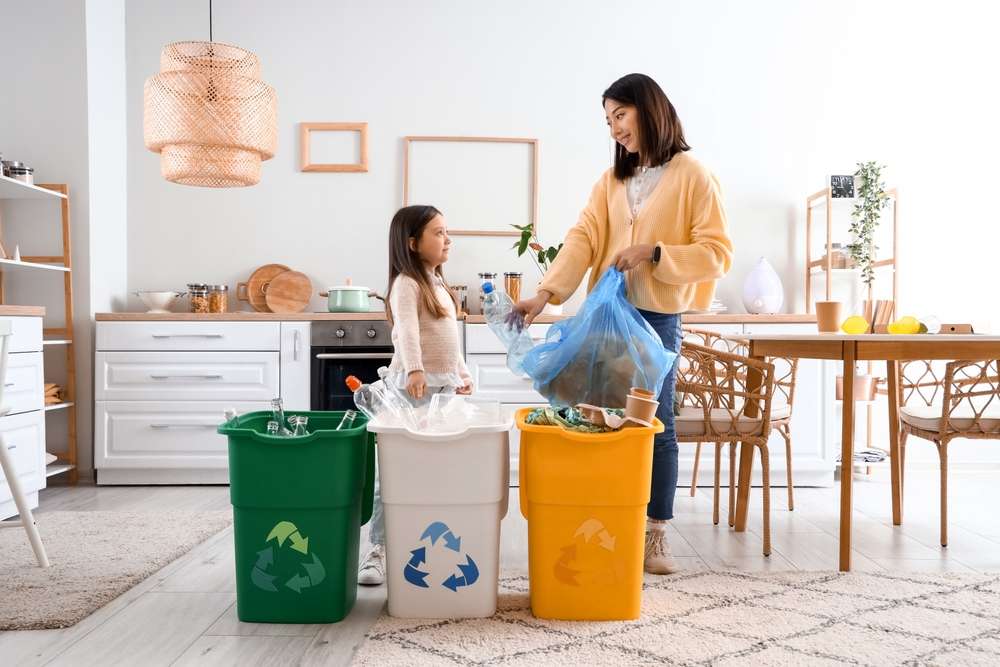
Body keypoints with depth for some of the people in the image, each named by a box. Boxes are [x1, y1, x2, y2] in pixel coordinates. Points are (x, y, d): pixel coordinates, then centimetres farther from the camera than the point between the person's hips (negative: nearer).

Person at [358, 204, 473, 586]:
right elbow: (406, 330, -26)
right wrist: (414, 370, -39)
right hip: (412, 386, -8)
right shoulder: (406, 284, -9)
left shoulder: (439, 285, 19)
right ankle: (378, 550, -1)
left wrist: (462, 372, 23)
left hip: (444, 386, 8)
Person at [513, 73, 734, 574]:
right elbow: (584, 239, 1)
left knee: (655, 424, 3)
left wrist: (654, 253, -17)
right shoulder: (613, 179, 13)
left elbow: (717, 254, -6)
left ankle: (655, 535, 16)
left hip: (657, 316, -5)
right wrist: (544, 294, -12)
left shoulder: (692, 176, -2)